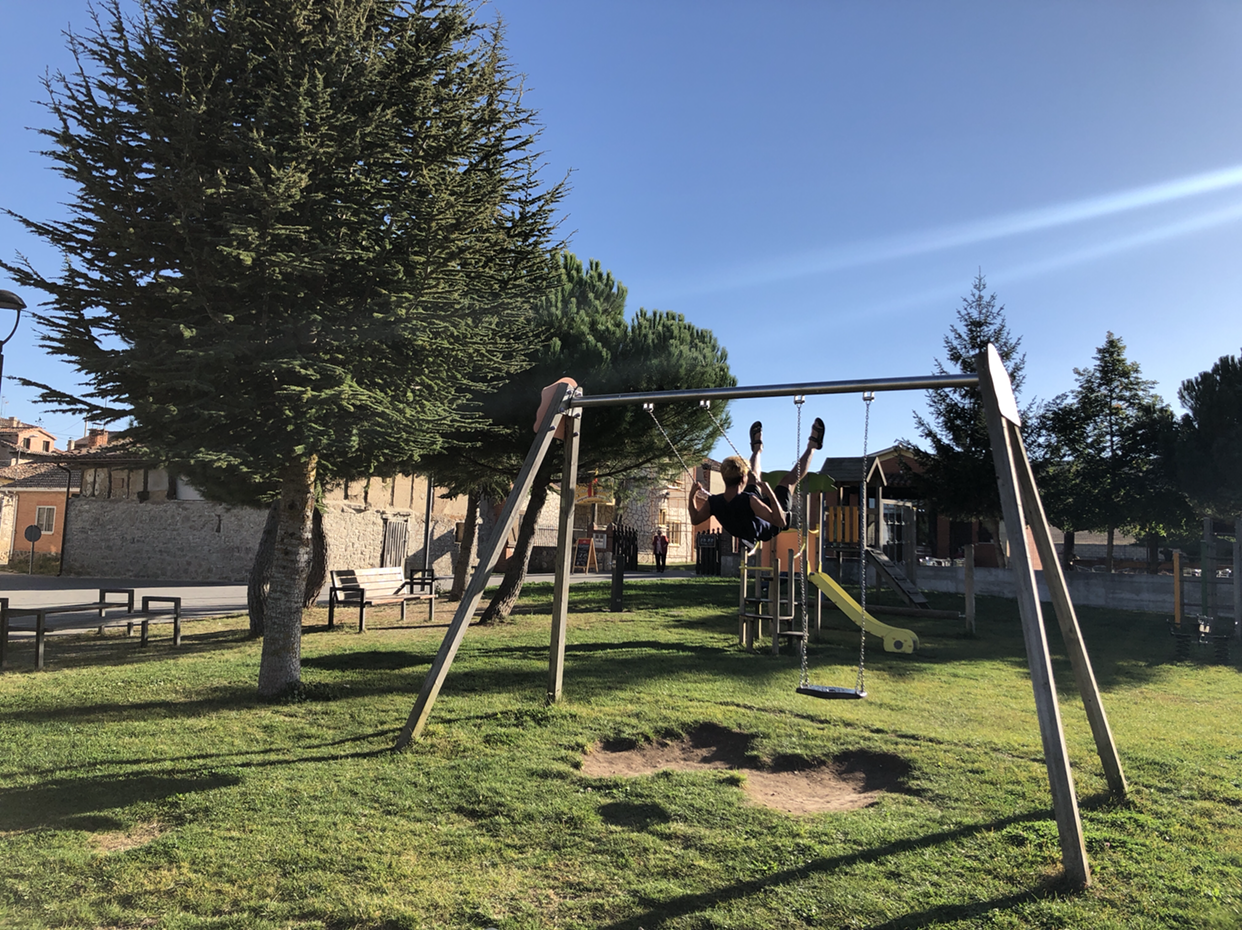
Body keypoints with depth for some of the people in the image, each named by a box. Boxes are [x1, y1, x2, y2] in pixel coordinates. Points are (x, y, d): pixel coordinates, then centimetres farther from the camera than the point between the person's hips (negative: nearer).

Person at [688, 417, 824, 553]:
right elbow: (780, 522, -41)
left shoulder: (713, 503, -30)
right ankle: (811, 446, 28)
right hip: (769, 530, -5)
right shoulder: (748, 501, -45)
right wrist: (771, 494, -45)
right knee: (788, 480, 6)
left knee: (754, 476, 19)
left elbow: (695, 519, -11)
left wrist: (691, 497, -9)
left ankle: (757, 448, 49)